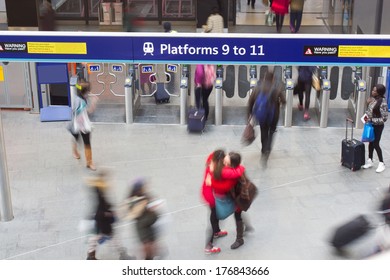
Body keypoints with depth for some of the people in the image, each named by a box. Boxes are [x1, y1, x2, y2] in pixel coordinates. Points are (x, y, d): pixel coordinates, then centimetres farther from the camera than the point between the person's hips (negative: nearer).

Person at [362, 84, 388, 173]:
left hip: (377, 126, -7)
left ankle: (381, 164, 18)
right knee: (371, 143, 15)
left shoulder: (383, 103, -25)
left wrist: (371, 120, -23)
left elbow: (384, 119, -22)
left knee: (376, 144, 2)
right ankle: (370, 160, 29)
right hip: (371, 124, 7)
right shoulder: (373, 99, -2)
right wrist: (366, 115, -3)